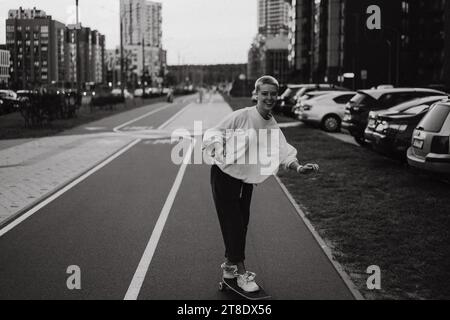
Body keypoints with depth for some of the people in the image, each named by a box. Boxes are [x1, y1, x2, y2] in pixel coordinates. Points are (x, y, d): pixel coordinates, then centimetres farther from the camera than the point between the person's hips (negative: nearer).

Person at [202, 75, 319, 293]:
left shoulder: (273, 128, 3)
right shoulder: (242, 116, -14)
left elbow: (284, 154, -6)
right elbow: (215, 133, -10)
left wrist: (298, 168, -25)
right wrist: (218, 147, -31)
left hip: (246, 180, 6)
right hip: (224, 176, -6)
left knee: (242, 225, 11)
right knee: (233, 224, -5)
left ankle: (229, 266, 29)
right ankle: (241, 273, 5)